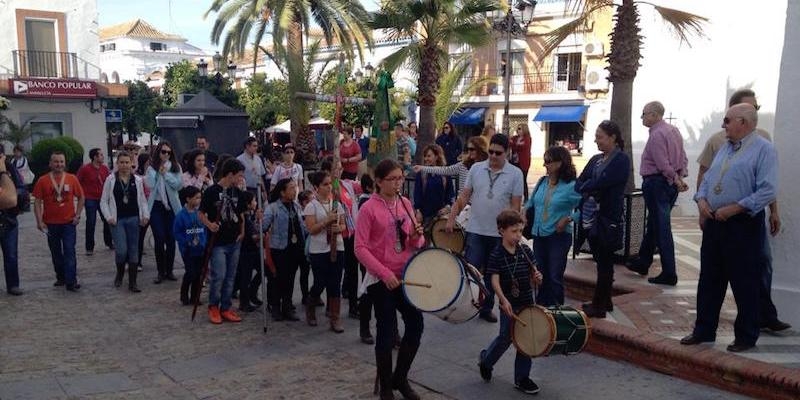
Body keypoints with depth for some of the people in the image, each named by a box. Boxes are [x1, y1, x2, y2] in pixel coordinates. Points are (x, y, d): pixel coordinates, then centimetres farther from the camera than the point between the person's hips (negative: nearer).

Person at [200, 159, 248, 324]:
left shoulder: (237, 192, 8)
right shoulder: (212, 191, -8)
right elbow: (201, 214, -4)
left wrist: (242, 231, 7)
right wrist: (209, 224, -22)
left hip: (234, 242, 6)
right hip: (218, 241, -6)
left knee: (230, 277, 9)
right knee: (218, 276, -6)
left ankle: (225, 308, 19)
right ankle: (213, 307, 13)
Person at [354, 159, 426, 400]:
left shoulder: (406, 204, 6)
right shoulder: (369, 209, -11)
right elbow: (360, 248, -14)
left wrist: (417, 237, -11)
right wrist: (385, 273, -21)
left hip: (406, 275, 6)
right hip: (381, 280, -6)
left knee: (416, 325, 8)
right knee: (387, 331, 2)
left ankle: (400, 378, 28)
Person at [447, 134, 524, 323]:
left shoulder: (515, 174, -4)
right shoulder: (476, 168, 2)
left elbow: (515, 205, -4)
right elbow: (463, 196, 4)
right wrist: (451, 218, -3)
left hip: (500, 234, 0)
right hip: (475, 230, 0)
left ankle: (486, 308, 26)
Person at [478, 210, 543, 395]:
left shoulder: (526, 251, 1)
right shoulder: (496, 254, -12)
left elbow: (532, 273, 10)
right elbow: (494, 280, -17)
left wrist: (537, 278, -13)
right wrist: (504, 300, -30)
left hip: (527, 302, 5)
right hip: (509, 304, -4)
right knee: (506, 337, 6)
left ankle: (521, 377, 21)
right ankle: (486, 360, 34)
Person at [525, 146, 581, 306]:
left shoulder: (571, 186, -11)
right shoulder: (542, 182, 6)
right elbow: (531, 201, 20)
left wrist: (568, 218, -18)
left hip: (559, 236, -6)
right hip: (539, 235, 6)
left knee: (555, 276, -1)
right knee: (540, 275, 14)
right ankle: (540, 307, 28)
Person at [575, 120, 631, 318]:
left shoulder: (621, 160, -10)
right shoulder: (595, 160, 13)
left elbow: (600, 183, -19)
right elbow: (580, 182, 4)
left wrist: (583, 189, -6)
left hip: (608, 219, -7)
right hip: (591, 218, 7)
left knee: (604, 263, 1)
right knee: (602, 262, 15)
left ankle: (598, 306, 8)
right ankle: (605, 301, 26)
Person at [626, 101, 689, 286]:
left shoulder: (656, 135, -16)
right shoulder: (674, 130, 13)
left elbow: (663, 165, -21)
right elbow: (683, 158, 13)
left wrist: (676, 181, -12)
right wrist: (680, 178, 8)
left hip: (656, 182, -10)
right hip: (671, 183, 10)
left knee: (661, 229, -5)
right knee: (653, 224, 19)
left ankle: (669, 274, -1)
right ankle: (642, 262, 31)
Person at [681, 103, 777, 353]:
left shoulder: (763, 149, -9)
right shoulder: (725, 148, 15)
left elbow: (767, 191, -18)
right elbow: (707, 179, 17)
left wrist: (733, 208, -20)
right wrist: (701, 200, -1)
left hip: (743, 225, -7)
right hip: (713, 223, 8)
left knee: (744, 284, 3)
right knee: (709, 280, 12)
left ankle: (746, 336, 17)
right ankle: (704, 330, 23)